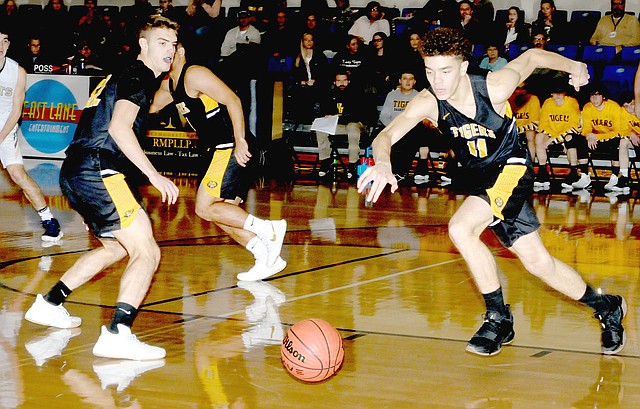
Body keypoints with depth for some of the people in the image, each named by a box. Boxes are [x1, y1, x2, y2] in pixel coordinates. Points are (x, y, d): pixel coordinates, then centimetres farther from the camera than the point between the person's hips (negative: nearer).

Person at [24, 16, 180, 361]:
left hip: (76, 174, 10)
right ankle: (117, 334, -31)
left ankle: (49, 304, 32)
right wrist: (155, 177, -20)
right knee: (147, 253, -15)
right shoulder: (140, 77, -6)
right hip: (97, 173, -10)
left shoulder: (126, 76, 23)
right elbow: (119, 127, -20)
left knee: (116, 247, 28)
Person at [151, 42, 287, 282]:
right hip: (216, 150, 10)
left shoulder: (194, 74, -11)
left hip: (231, 148, -10)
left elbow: (232, 100, -19)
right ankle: (268, 258, 8)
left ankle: (268, 229, -15)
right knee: (223, 215, 8)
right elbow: (148, 108, 34)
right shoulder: (168, 85, 19)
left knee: (205, 209, -13)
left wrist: (240, 141, -27)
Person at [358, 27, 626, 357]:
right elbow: (385, 136, -30)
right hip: (481, 178, 5)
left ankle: (499, 317, -10)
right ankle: (607, 308, 30)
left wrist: (574, 66, 10)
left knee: (460, 228, -27)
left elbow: (532, 57, -5)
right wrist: (382, 163, -53)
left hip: (511, 169, -5)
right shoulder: (428, 103, -18)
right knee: (538, 262, 9)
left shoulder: (494, 86, -24)